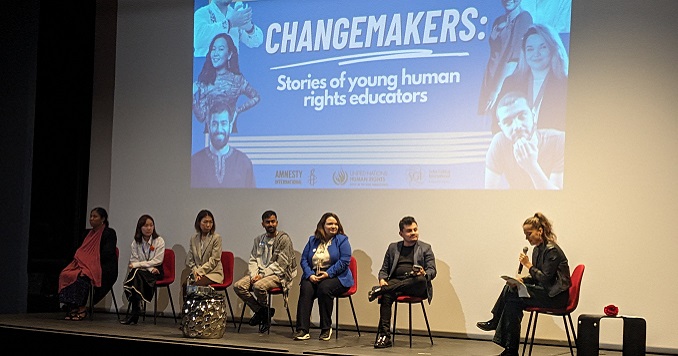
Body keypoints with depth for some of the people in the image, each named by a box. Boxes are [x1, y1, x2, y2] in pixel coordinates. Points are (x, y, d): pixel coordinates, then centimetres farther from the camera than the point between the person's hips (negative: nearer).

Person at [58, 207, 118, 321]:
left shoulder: (109, 233, -1)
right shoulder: (88, 233, 22)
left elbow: (107, 253, -12)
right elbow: (82, 251, 20)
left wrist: (92, 262, -15)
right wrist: (80, 259, -1)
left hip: (103, 268, -7)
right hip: (84, 265, 7)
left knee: (81, 277, -34)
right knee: (65, 274, -20)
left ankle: (82, 308, -25)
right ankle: (72, 308, -23)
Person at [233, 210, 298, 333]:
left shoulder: (283, 239, -4)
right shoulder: (258, 240, 16)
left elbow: (280, 264, -11)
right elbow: (253, 260, 13)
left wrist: (262, 275, -16)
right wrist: (254, 275, -8)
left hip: (278, 275, -6)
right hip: (260, 274, 6)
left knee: (258, 286, -34)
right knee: (238, 286, -17)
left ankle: (265, 311, -4)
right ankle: (260, 310, -4)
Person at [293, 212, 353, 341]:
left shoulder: (342, 240, 4)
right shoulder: (313, 240, 16)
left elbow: (344, 261, -9)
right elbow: (304, 259, 9)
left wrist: (328, 273, -17)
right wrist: (310, 275, -10)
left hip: (336, 277, -3)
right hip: (313, 276, 3)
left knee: (324, 288, -34)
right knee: (305, 289, -28)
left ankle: (326, 329, -21)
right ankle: (302, 330, -32)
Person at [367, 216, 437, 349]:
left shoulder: (425, 248, 16)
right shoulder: (393, 247, 22)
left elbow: (432, 271, 6)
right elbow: (384, 270, 20)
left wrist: (424, 274, -19)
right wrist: (382, 280, -4)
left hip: (416, 287, -1)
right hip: (396, 281, 1)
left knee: (421, 280, -38)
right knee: (386, 295, -34)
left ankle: (380, 290, -35)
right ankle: (384, 336, -36)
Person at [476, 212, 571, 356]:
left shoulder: (552, 250, -15)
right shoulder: (537, 249, 13)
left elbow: (546, 279, -19)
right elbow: (537, 277, 16)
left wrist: (529, 265, -15)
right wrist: (522, 279, -3)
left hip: (556, 296, -9)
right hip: (545, 292, 9)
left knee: (512, 294, -21)